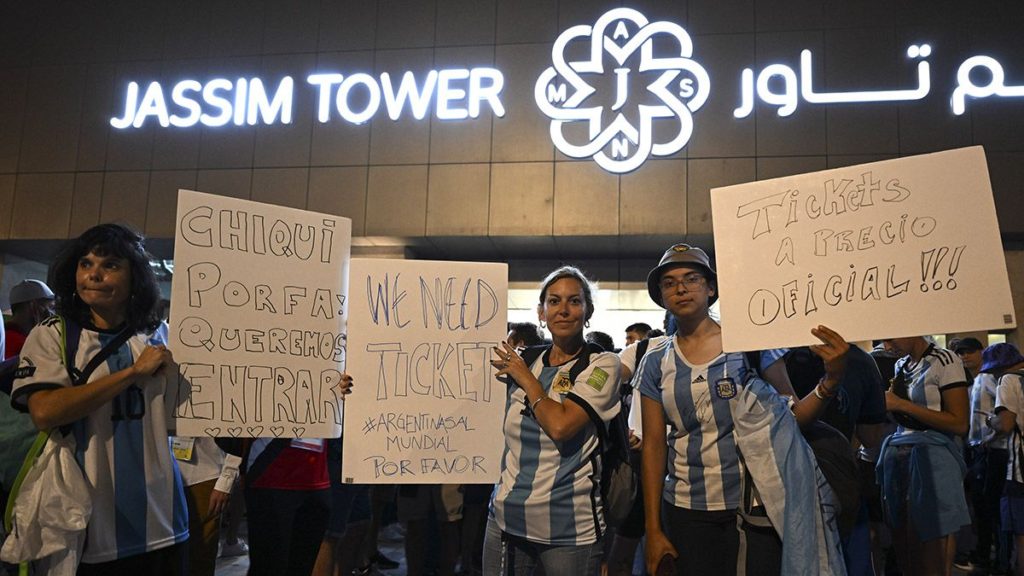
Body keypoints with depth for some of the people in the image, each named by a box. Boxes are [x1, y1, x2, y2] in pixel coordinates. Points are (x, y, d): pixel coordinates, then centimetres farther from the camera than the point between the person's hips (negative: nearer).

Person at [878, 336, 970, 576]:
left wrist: (901, 404, -14)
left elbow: (960, 424, -12)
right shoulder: (901, 365, 15)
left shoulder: (944, 361, -7)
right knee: (903, 548, 10)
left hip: (931, 462, -7)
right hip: (898, 458, 7)